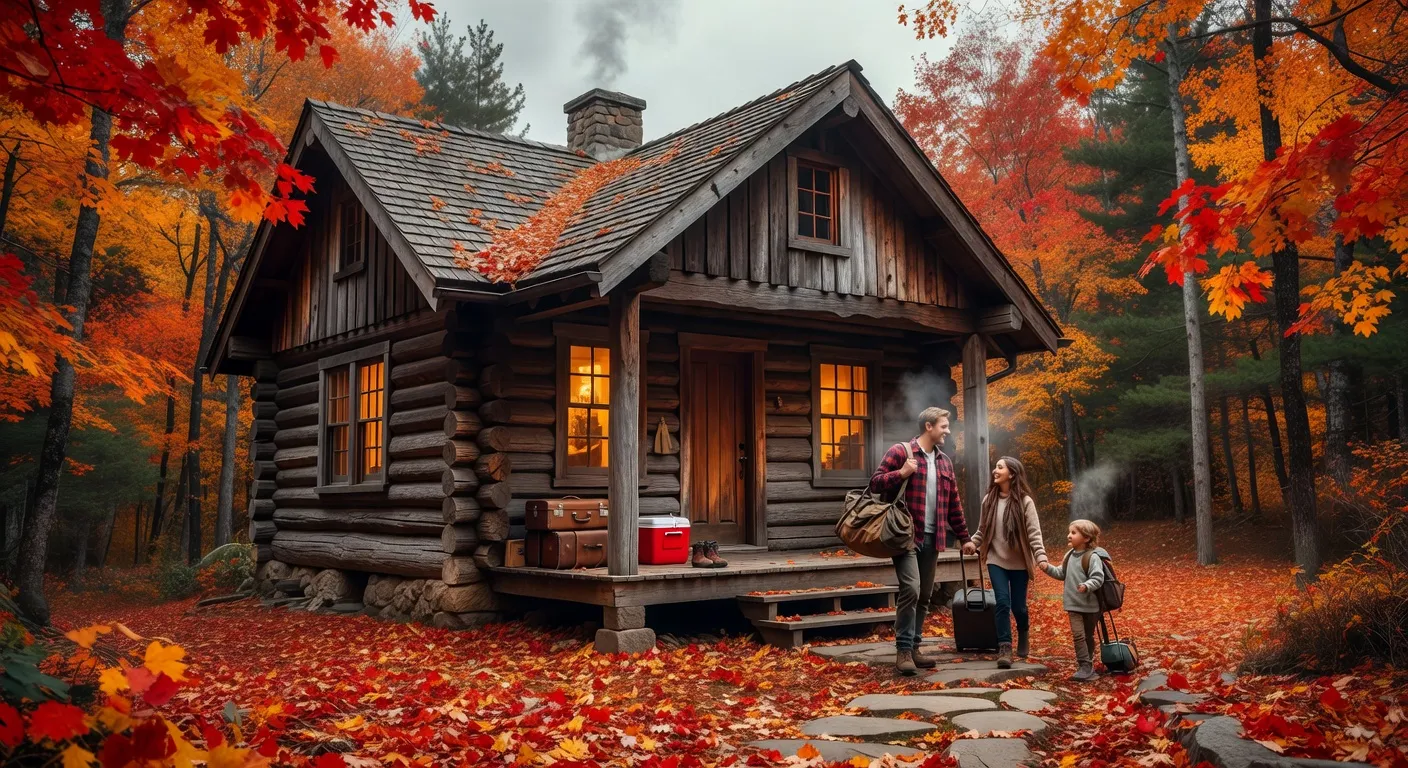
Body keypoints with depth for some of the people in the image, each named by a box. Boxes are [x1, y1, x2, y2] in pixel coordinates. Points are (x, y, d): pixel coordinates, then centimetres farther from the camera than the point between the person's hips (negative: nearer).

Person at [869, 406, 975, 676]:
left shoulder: (944, 462, 17)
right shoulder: (900, 451, -3)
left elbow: (954, 503, 21)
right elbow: (875, 483, -6)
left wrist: (964, 538, 20)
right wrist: (901, 474, -20)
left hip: (932, 538, 7)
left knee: (924, 595, 9)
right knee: (911, 589, -17)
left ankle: (914, 647, 19)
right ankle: (903, 650, -8)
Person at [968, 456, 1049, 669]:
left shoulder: (1024, 501, -9)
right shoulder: (989, 499, 1)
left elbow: (1034, 532, -13)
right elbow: (982, 529, 9)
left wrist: (1041, 556, -24)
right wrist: (971, 544, -6)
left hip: (1019, 562, -2)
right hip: (996, 560, 2)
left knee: (1018, 605, 6)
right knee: (1002, 602, -10)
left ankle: (1023, 634, 37)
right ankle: (1004, 648, -3)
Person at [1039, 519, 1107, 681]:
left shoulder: (1093, 557, -15)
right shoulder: (1069, 556, 7)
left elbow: (1098, 578, -22)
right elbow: (1061, 574, 15)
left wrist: (1087, 586, -38)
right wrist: (1048, 568, 1)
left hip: (1090, 605, -5)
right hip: (1074, 605, 5)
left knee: (1088, 636, 11)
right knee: (1078, 635, -6)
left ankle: (1088, 665, 23)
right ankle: (1084, 667, -5)